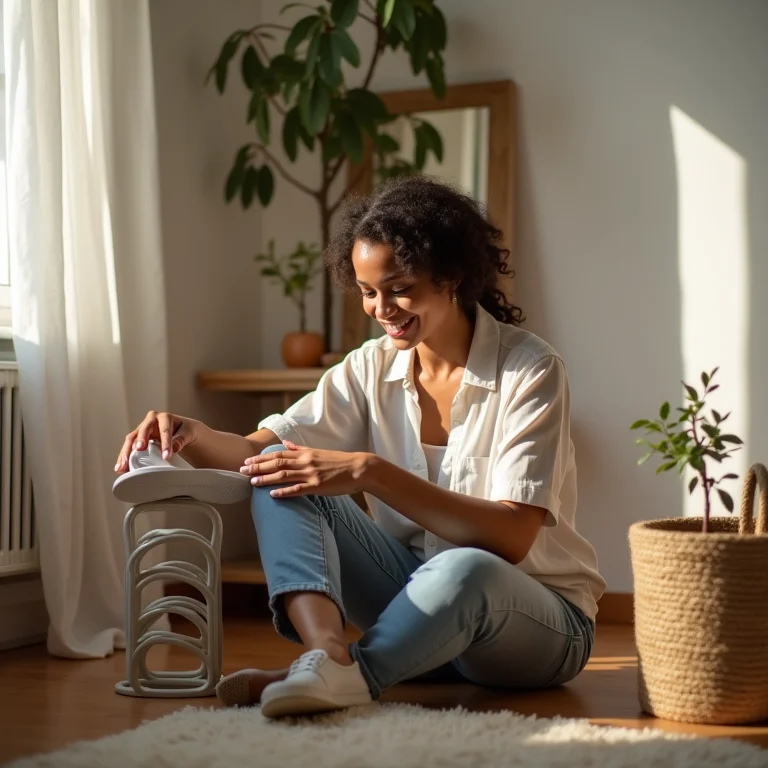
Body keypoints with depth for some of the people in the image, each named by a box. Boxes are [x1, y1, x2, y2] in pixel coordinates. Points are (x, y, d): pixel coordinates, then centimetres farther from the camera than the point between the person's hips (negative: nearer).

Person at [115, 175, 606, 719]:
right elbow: (259, 449, -7)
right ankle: (328, 653, -38)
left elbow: (513, 537, -23)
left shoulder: (531, 370, -13)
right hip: (420, 594, 5)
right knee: (281, 474, -16)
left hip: (538, 622, -4)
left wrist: (370, 472, -30)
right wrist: (190, 435, -29)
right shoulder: (373, 368, 2)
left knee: (464, 571, -41)